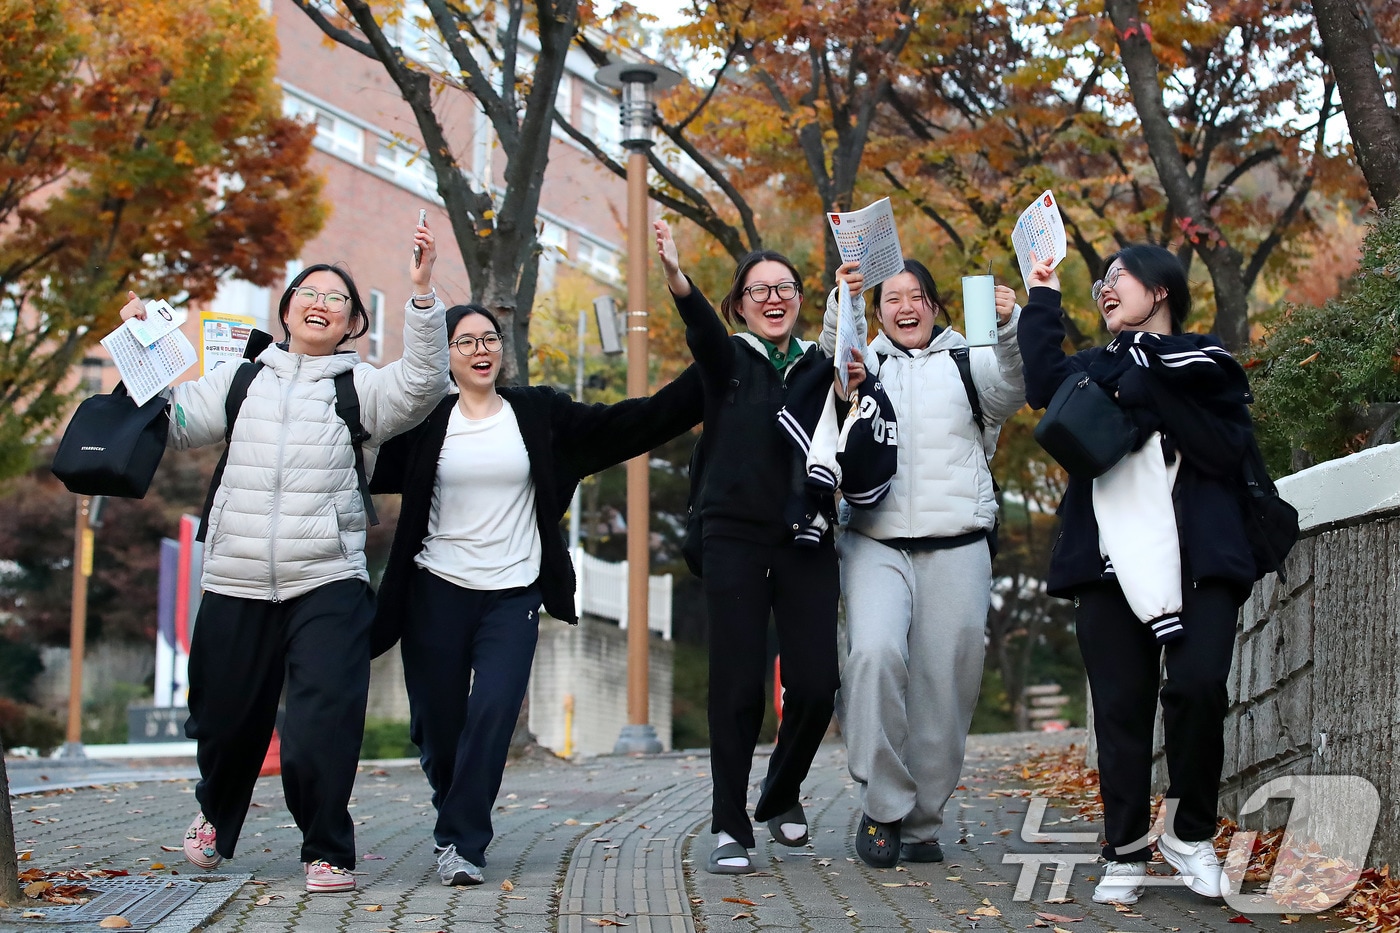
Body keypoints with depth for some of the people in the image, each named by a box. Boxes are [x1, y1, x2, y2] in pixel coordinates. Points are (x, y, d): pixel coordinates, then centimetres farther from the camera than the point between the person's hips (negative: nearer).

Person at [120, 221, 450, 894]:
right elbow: (169, 423, 17)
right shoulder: (243, 379, 14)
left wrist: (422, 292, -24)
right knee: (225, 719, 15)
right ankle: (216, 817, 44)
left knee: (322, 723, -14)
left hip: (328, 585, -3)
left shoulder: (359, 387, 5)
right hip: (235, 584, 3)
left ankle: (328, 851, 3)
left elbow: (420, 385, -14)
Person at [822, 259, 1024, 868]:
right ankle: (882, 805, -13)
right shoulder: (867, 363, 16)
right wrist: (844, 305, -22)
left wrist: (1009, 327, -27)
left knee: (944, 687, 0)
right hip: (876, 544, 0)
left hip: (955, 549, 1)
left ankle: (920, 823, 14)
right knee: (875, 652, -24)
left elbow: (1014, 385, -7)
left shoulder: (969, 361, 12)